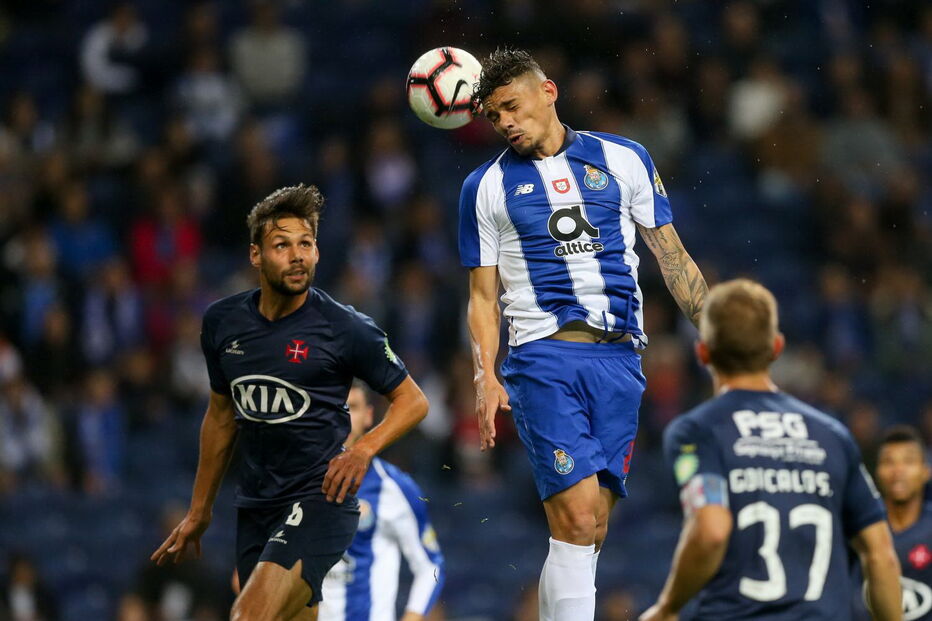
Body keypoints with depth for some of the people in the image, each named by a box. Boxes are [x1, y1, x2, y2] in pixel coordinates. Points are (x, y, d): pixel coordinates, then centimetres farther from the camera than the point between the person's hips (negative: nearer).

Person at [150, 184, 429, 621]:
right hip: (255, 505, 6)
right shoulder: (223, 322, 5)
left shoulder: (345, 329, -9)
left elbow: (412, 400, 1)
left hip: (320, 499, -6)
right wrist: (199, 510, 25)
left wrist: (364, 449, -17)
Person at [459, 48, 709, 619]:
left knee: (591, 529, 1)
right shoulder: (486, 187, 8)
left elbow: (673, 256, 13)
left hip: (619, 358, 2)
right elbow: (483, 297, 10)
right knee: (577, 520, -16)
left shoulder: (624, 159, 10)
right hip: (543, 361, -2)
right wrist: (486, 376, -4)